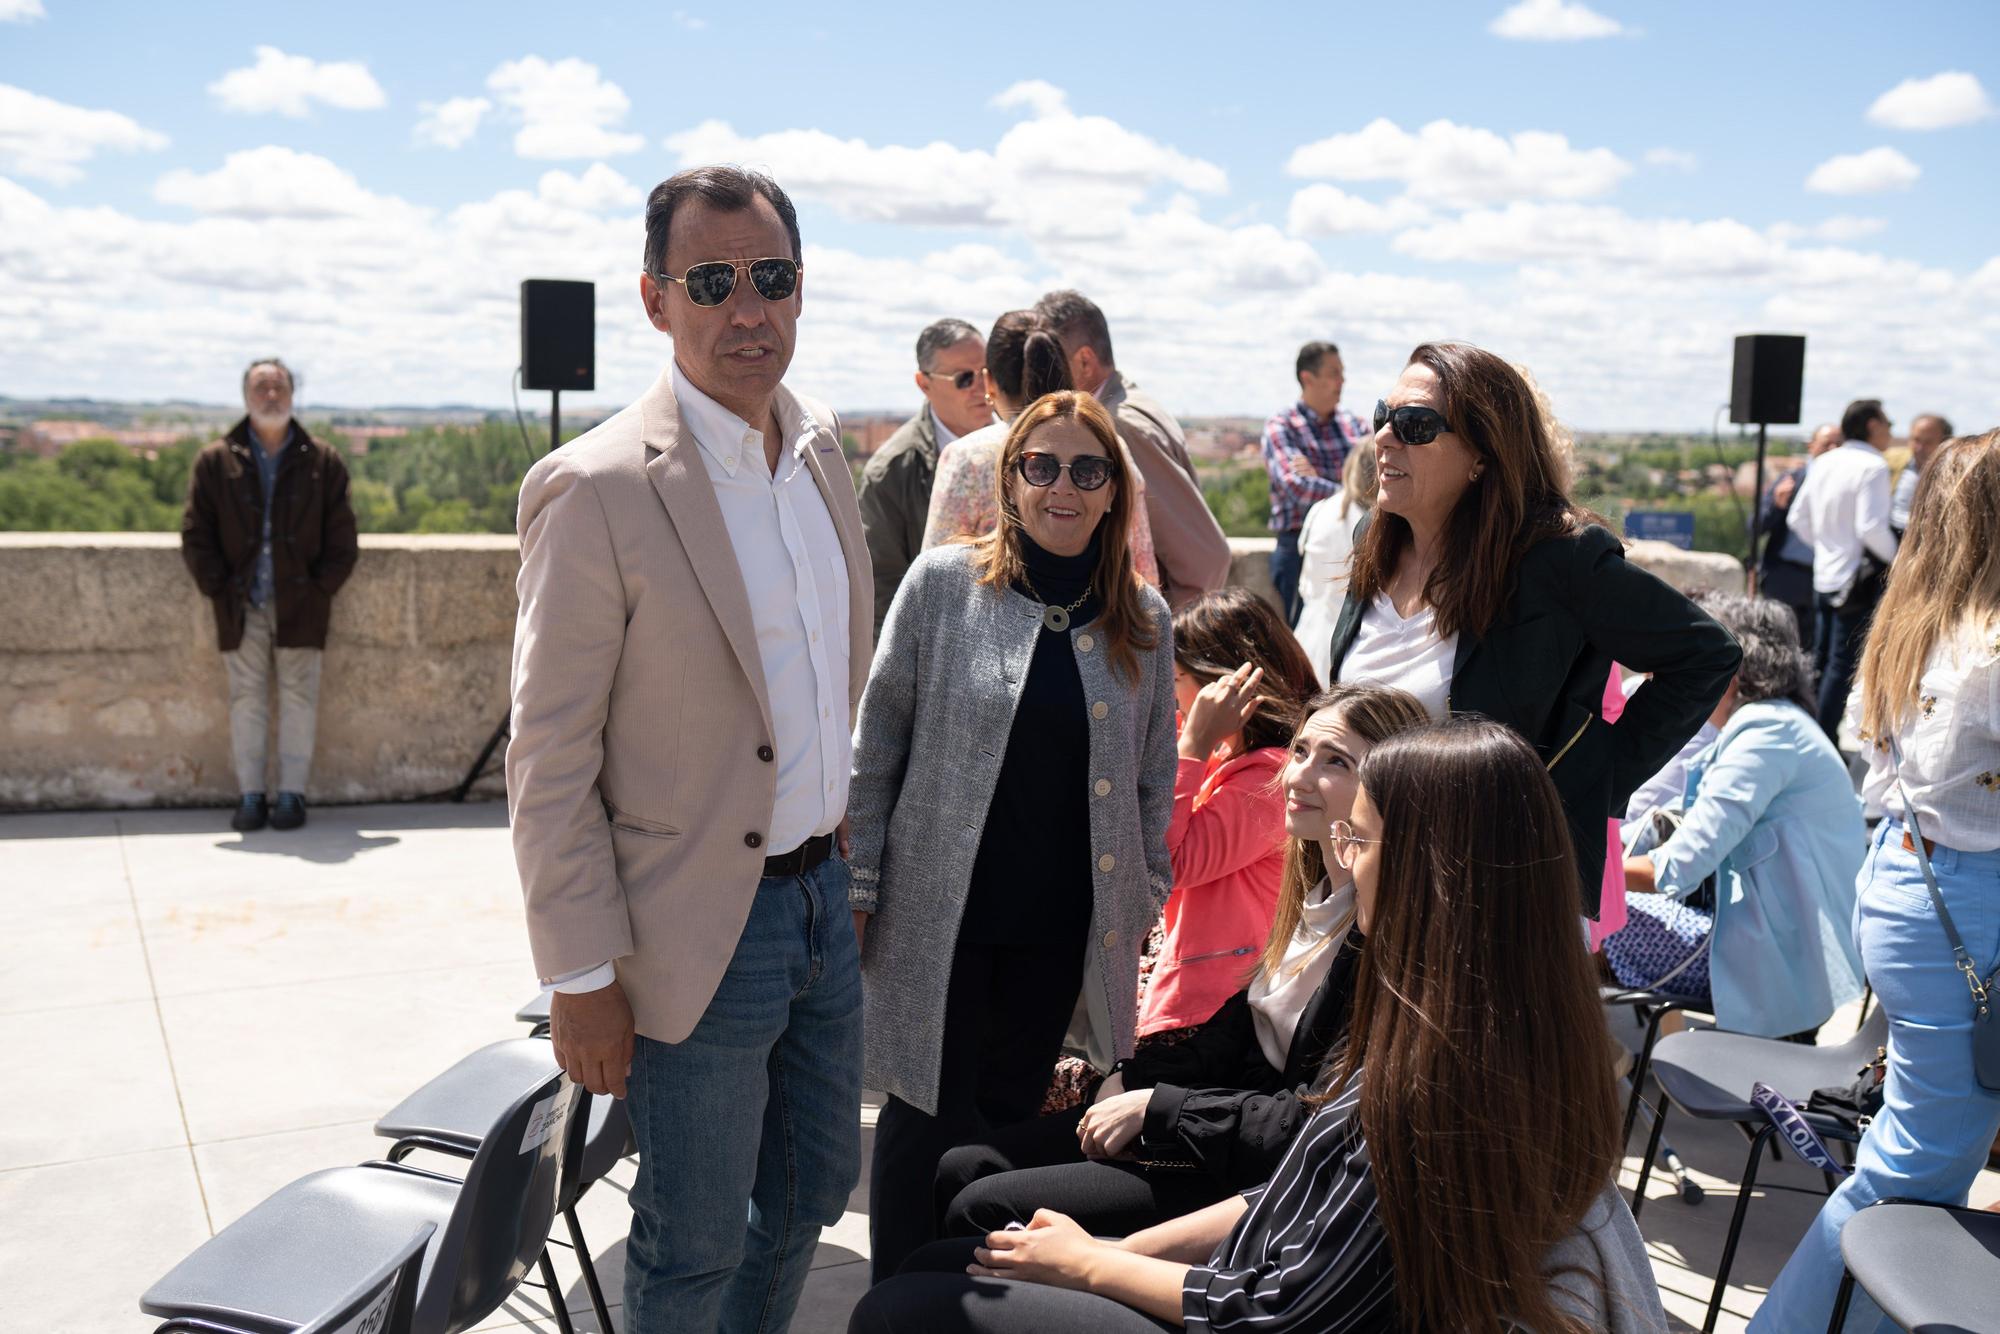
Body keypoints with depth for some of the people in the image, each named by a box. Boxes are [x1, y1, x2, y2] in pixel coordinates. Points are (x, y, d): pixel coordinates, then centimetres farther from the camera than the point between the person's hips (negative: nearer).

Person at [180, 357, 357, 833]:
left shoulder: (323, 463, 4)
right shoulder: (215, 462, 5)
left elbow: (342, 542, 5)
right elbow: (195, 536, 5)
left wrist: (319, 590, -3)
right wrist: (219, 589, -3)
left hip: (300, 608, 0)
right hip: (242, 608, 1)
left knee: (298, 699, 2)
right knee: (247, 699, 4)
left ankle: (292, 793, 9)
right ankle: (250, 796, 10)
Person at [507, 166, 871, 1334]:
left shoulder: (823, 443, 4)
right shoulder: (597, 490, -19)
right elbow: (549, 765, -15)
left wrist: (845, 839, 16)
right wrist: (582, 977, -14)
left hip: (822, 893, 7)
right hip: (701, 931, -7)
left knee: (813, 1191, 23)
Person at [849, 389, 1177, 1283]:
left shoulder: (1145, 621, 3)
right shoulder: (942, 583, -5)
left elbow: (1154, 779, 12)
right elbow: (877, 746, -2)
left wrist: (1144, 904, 11)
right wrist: (857, 889, -3)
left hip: (1061, 922, 3)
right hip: (939, 908, -2)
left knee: (1012, 1110, 13)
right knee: (928, 1111, 4)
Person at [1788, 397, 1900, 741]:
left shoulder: (1823, 463, 9)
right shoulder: (1872, 466, -14)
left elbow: (1798, 520, 13)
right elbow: (1871, 527, -23)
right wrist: (1895, 557, -7)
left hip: (1824, 576, 8)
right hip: (1860, 581, -8)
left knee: (1821, 660, 16)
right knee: (1844, 665, -3)